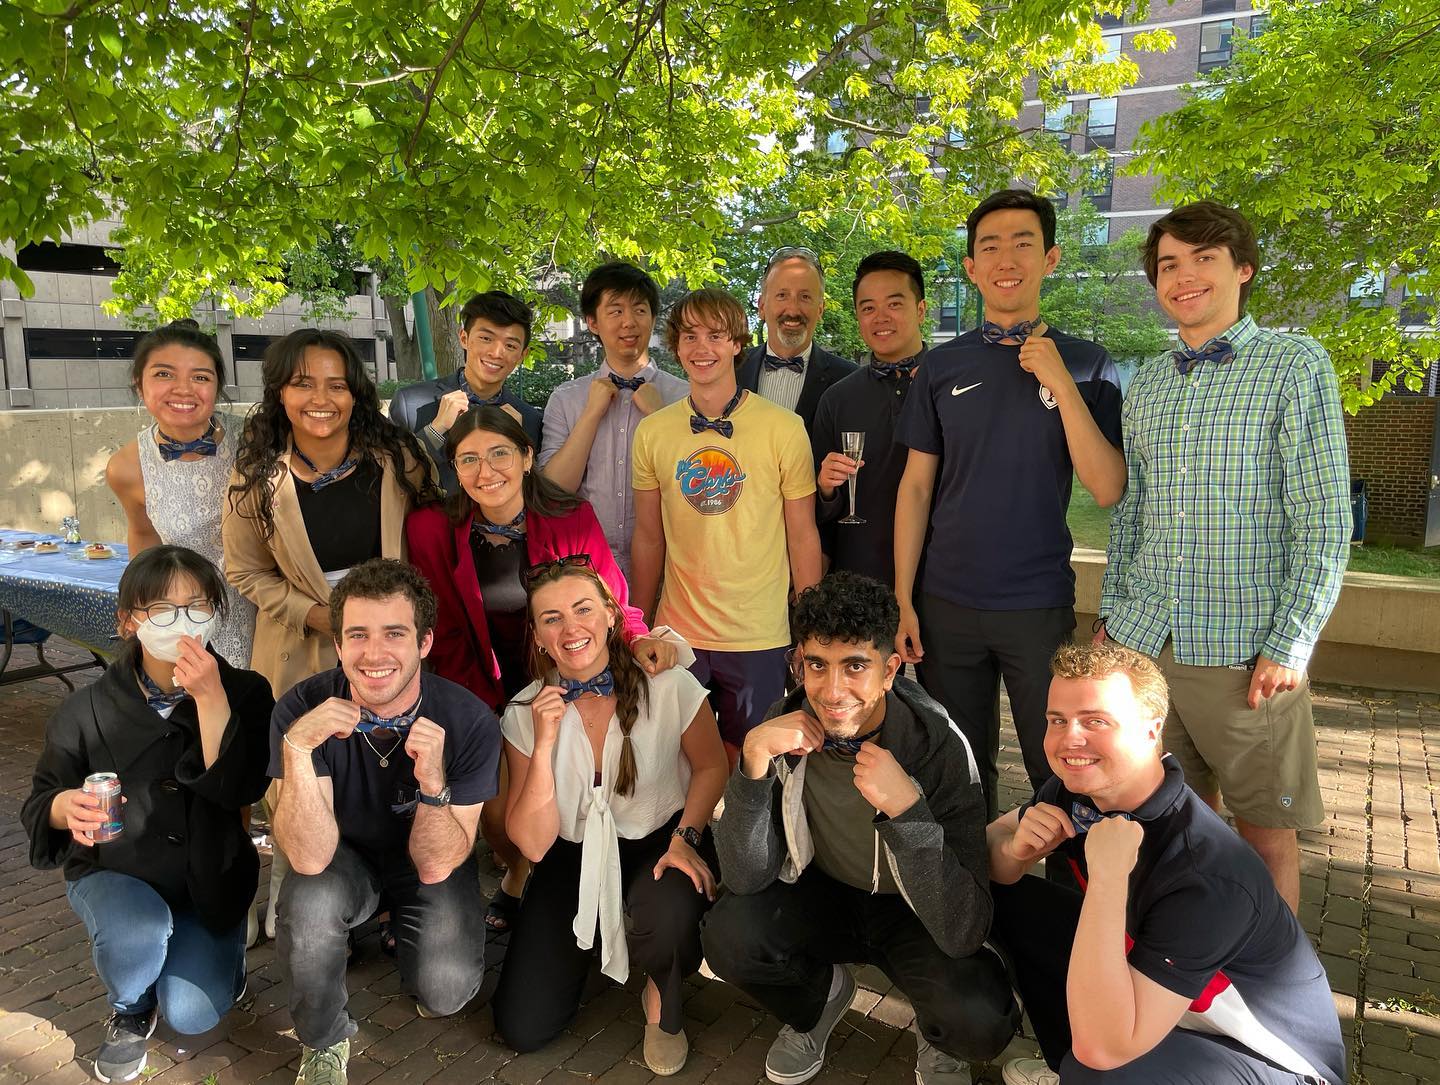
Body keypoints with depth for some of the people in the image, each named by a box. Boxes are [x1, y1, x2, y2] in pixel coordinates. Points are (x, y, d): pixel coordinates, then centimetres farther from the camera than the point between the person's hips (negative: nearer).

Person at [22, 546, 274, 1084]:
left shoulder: (246, 693, -13)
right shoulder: (88, 709, -12)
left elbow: (239, 790, -25)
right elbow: (40, 804, -2)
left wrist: (210, 698, -34)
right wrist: (68, 806, -27)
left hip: (207, 883, 0)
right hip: (114, 873, 0)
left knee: (192, 1015, -12)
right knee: (136, 932, -33)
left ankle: (218, 955, 24)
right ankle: (128, 1013, 4)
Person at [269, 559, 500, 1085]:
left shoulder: (470, 722, -26)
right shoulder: (302, 710, -24)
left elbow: (434, 867, -22)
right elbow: (311, 859, -29)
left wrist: (433, 782, -40)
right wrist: (296, 748, -43)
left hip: (430, 867, 0)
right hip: (343, 859, 0)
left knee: (444, 991, -22)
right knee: (309, 903, -32)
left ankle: (404, 939, 15)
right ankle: (323, 1043, -2)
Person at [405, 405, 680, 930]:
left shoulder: (572, 518, -12)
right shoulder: (432, 528, -11)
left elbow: (612, 602, -5)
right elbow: (446, 633, -4)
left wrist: (640, 638, -27)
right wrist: (484, 716, -10)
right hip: (486, 694, 1)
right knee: (496, 809, -7)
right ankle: (517, 873, 31)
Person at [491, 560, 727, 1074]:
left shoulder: (668, 685, -18)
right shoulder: (525, 712, -11)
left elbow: (712, 765, 0)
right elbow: (533, 843, -13)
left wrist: (685, 838, -16)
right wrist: (544, 743, -24)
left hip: (657, 842, -2)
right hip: (573, 855, 2)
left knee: (667, 915, -38)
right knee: (521, 1029, -4)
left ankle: (665, 1000, 0)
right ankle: (586, 948, 28)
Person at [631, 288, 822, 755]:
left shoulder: (784, 428, -6)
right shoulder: (652, 432, 1)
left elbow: (803, 537, -2)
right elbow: (649, 537, 7)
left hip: (760, 638, -2)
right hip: (678, 634, 2)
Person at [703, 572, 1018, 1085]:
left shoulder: (938, 744, -27)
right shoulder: (786, 728, -19)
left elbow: (963, 932, -29)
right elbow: (746, 878, -20)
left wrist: (907, 808, -43)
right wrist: (754, 761, -34)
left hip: (909, 911, -2)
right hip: (823, 893, 2)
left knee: (979, 1021, -29)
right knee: (727, 936, -25)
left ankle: (937, 1041, 10)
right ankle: (821, 995, 10)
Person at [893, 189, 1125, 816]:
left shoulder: (1085, 364, 0)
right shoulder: (943, 365, 4)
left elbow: (1108, 490, -8)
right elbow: (916, 487, 4)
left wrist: (1059, 382, -16)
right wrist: (903, 599, -1)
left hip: (1040, 605, -1)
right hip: (946, 603, 2)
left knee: (1060, 770, 8)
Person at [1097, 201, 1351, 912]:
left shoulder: (1295, 365, -3)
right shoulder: (1146, 385, 12)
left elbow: (1325, 521, -8)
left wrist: (1289, 646, -13)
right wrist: (1111, 614, 10)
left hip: (1244, 653, -4)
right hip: (1141, 642, 4)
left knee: (1266, 828, 8)